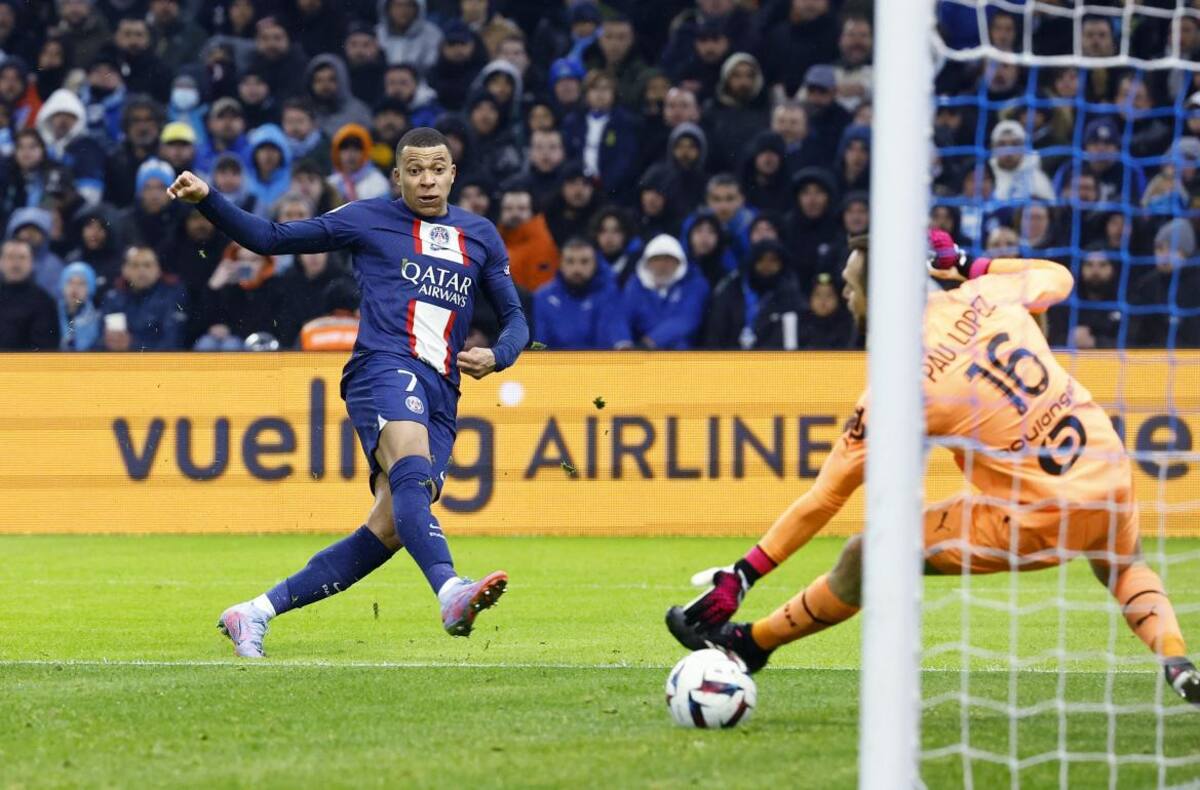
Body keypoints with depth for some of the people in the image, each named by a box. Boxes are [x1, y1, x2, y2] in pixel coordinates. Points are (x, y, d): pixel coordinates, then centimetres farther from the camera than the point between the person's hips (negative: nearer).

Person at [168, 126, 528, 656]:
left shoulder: (481, 236, 20)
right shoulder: (368, 220, 11)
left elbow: (514, 318, 25)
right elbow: (270, 238, 15)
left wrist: (496, 356, 2)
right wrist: (207, 200, 2)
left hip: (440, 397, 4)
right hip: (385, 368, -4)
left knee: (389, 530, -8)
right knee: (411, 467, -35)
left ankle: (257, 612, 1)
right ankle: (451, 593, -58)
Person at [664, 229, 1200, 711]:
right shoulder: (986, 296, 1)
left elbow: (825, 497, -6)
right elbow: (1059, 277, 25)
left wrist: (744, 574, 0)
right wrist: (962, 263, 25)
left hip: (1039, 519, -5)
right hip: (1111, 475, 5)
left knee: (866, 557, 7)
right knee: (1125, 564, 39)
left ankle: (750, 644, 23)